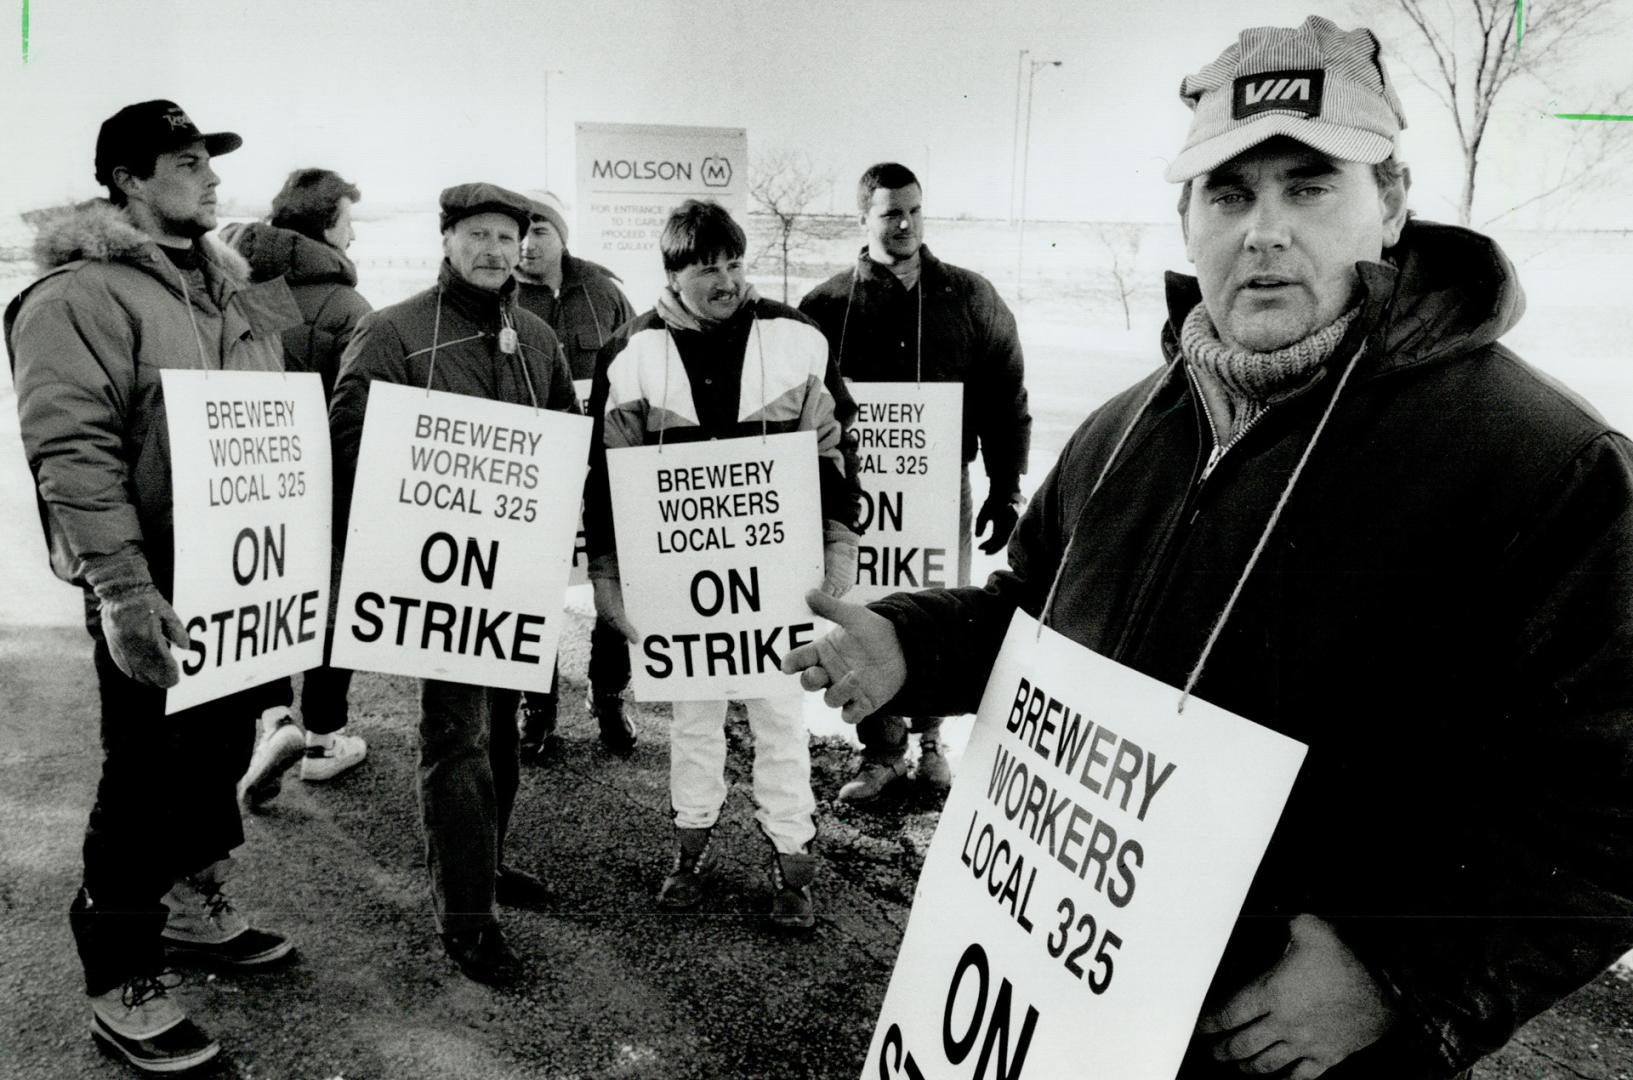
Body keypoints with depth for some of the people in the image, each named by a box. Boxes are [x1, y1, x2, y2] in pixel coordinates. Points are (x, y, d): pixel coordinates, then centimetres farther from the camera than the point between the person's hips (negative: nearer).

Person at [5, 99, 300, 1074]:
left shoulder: (233, 287, 14)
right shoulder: (80, 293, -11)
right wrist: (122, 588, -26)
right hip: (158, 590, -7)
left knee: (223, 748, 18)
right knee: (147, 775, 2)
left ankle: (196, 904, 39)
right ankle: (122, 983, 18)